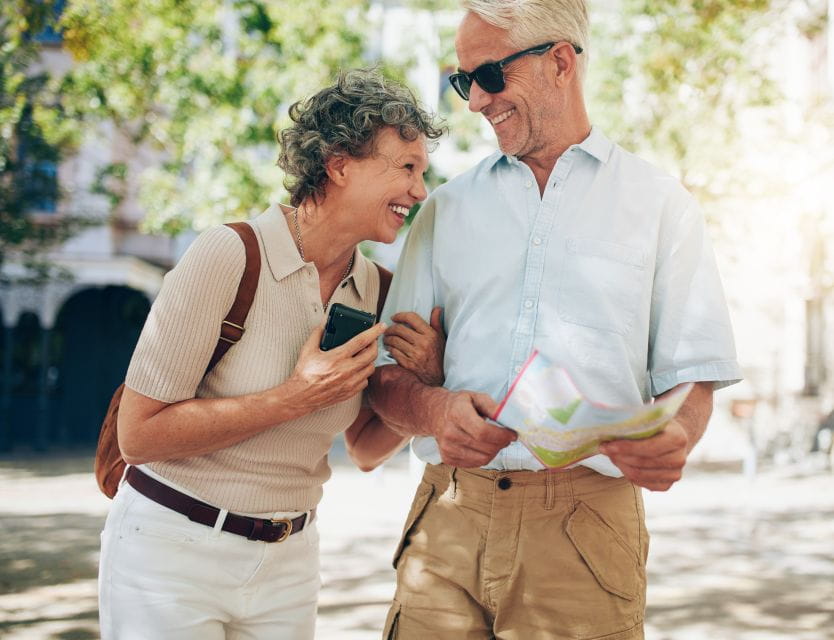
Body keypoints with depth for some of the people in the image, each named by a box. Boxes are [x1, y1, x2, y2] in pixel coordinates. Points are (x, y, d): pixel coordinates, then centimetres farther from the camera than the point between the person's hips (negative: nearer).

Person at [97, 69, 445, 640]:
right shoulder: (229, 256, -17)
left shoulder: (377, 291, 0)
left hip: (289, 564, 5)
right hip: (173, 551, -5)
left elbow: (367, 450, 11)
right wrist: (295, 399, -23)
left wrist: (425, 382, -8)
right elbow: (139, 435, -18)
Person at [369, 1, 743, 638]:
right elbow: (388, 373, 10)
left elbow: (689, 376, 3)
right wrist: (435, 409, -13)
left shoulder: (659, 203, 7)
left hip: (587, 523, -2)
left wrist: (674, 439, -20)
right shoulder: (446, 208, 14)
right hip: (450, 516, 2)